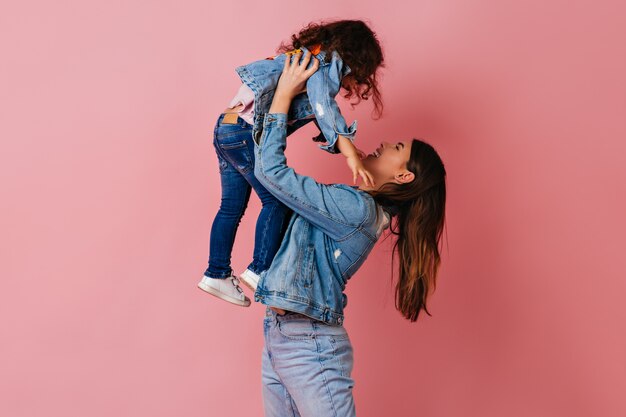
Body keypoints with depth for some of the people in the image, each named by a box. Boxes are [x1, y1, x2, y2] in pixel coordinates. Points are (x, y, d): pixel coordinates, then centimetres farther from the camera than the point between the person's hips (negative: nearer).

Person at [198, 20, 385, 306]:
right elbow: (323, 105, -25)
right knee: (277, 200, -5)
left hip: (226, 127, 10)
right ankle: (260, 270, -5)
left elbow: (318, 115, 19)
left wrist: (347, 148, 8)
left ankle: (217, 274, 18)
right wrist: (350, 154, -32)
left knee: (232, 206, 13)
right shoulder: (329, 60, -6)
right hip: (247, 133, -10)